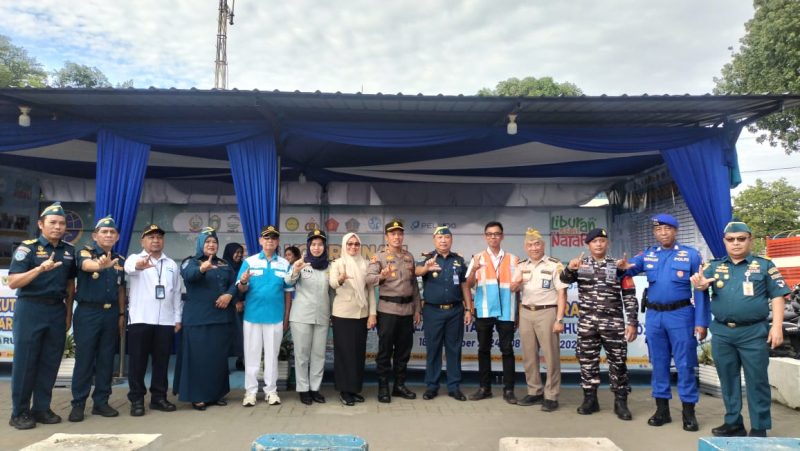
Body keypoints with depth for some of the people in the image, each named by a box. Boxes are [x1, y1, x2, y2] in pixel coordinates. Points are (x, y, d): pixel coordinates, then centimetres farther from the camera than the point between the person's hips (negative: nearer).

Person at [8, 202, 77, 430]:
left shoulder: (69, 250, 8)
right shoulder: (27, 247, -6)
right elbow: (13, 283, -13)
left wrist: (69, 312, 12)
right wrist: (40, 269, -28)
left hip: (57, 310, 5)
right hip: (30, 308, -4)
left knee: (50, 362, 8)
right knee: (25, 361, 1)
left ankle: (41, 408, 18)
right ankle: (19, 412, 12)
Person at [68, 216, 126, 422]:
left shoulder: (120, 260, 11)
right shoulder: (86, 252, -4)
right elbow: (87, 265, -29)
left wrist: (122, 315, 9)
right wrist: (101, 264, -52)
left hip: (111, 313, 4)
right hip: (88, 312, -4)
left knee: (106, 359, 8)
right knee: (84, 359, 0)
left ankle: (101, 402, 17)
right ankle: (78, 404, 10)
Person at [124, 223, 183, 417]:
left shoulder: (172, 264, 14)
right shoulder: (135, 258, 1)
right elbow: (129, 267, -26)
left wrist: (178, 318, 9)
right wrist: (139, 265, -50)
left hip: (165, 321, 3)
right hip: (140, 319, -3)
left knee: (162, 361, 8)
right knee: (138, 361, 2)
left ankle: (158, 397, 18)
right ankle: (137, 400, 12)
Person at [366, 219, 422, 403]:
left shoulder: (409, 257, 11)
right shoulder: (379, 257, -5)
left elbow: (414, 284, 15)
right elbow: (369, 278, -20)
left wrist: (417, 308, 12)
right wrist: (381, 276, -41)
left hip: (407, 309, 5)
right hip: (387, 309, -5)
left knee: (404, 349, 11)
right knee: (385, 350, 2)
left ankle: (399, 385, 23)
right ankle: (383, 387, 12)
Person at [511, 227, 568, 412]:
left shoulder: (554, 265, -4)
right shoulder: (522, 266, 12)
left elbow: (562, 294, -7)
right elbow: (512, 289, 13)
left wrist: (559, 319, -13)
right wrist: (516, 283, -11)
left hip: (547, 313, -5)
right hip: (526, 313, 5)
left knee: (551, 356, -1)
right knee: (529, 356, 10)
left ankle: (551, 396, 7)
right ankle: (534, 392, 22)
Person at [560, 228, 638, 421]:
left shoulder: (618, 266, 1)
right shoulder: (581, 264, 6)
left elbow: (629, 296, 1)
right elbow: (564, 279, -8)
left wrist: (632, 322, -6)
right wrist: (570, 268, -31)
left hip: (613, 323, -1)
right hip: (587, 323, 2)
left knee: (617, 361, 3)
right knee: (587, 361, 7)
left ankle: (620, 402, 15)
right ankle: (590, 399, 19)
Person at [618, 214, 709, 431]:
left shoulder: (691, 255, -1)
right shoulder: (647, 255, 8)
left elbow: (701, 290, -3)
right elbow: (630, 268, 16)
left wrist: (701, 321, -9)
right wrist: (624, 266, -11)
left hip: (680, 314, -3)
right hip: (653, 315, 4)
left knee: (684, 364, 1)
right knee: (658, 363, 10)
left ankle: (688, 411, 12)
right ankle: (662, 408, 21)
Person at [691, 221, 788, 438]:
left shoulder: (764, 265, 2)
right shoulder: (714, 266, 9)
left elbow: (777, 296, 0)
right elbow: (703, 282, -7)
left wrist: (776, 326, -9)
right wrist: (700, 283, -32)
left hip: (753, 332, -3)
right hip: (722, 332, 3)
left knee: (756, 381, 3)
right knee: (728, 380, 12)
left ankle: (759, 428, 14)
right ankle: (733, 423, 24)